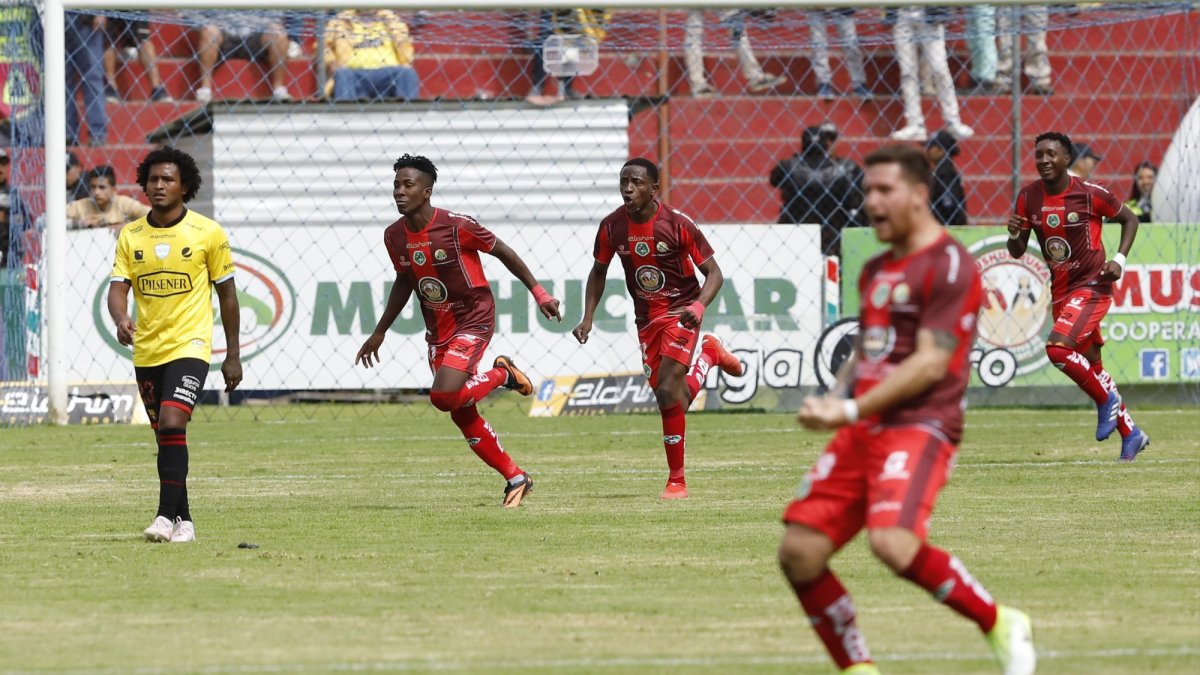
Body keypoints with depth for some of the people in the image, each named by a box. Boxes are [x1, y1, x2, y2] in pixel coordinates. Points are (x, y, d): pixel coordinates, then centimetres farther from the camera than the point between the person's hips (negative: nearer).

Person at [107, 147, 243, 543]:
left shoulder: (208, 233, -3)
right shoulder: (130, 236, 4)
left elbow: (226, 292, 4)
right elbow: (118, 287, -2)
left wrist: (233, 356, 4)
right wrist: (120, 320, -27)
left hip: (189, 346, -4)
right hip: (147, 350, 4)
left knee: (172, 425, -21)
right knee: (166, 436, 10)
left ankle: (167, 516, -20)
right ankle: (183, 521, 19)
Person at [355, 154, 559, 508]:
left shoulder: (457, 226, -20)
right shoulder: (394, 236, -2)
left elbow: (503, 252, -7)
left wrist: (538, 293, -5)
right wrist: (379, 333, 19)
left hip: (473, 320, -6)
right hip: (437, 329, 6)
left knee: (444, 396, -24)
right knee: (462, 415, 6)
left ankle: (502, 374, 4)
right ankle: (515, 478, 20)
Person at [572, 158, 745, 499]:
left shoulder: (678, 223, -17)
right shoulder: (612, 226, -5)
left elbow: (713, 272, -10)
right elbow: (598, 272, 13)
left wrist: (698, 306, -29)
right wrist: (587, 318, 2)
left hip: (680, 313, -5)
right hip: (646, 318, 5)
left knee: (668, 392, -20)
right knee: (673, 401, 7)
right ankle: (710, 354, 38)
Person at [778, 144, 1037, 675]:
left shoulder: (949, 266, -7)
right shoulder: (876, 270, 20)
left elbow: (931, 363, -15)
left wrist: (850, 411, -17)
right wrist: (834, 398, 7)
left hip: (920, 427, -9)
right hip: (861, 431, 9)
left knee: (893, 542, -31)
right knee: (799, 552, -3)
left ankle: (1000, 625, -10)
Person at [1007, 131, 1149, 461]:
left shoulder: (1090, 194, -13)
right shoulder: (1028, 197, 0)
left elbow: (1129, 219, 3)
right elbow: (1017, 252, 6)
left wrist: (1119, 259, -10)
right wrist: (1014, 235, -17)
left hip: (1092, 285, -6)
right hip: (1060, 291, 6)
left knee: (1058, 347, -26)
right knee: (1090, 366, 12)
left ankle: (1107, 399, -3)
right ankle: (1130, 434, 27)